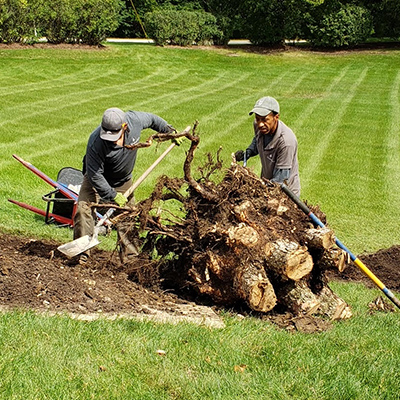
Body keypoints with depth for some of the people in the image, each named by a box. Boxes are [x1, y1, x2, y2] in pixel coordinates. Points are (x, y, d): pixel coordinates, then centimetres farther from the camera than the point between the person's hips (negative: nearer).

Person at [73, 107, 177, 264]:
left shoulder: (135, 120, -25)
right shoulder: (96, 142, -37)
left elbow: (152, 119, 0)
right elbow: (95, 175, -30)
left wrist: (170, 131, 12)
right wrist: (113, 195, -29)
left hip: (123, 181, 4)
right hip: (97, 180, -4)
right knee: (83, 210, -20)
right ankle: (83, 252, -14)